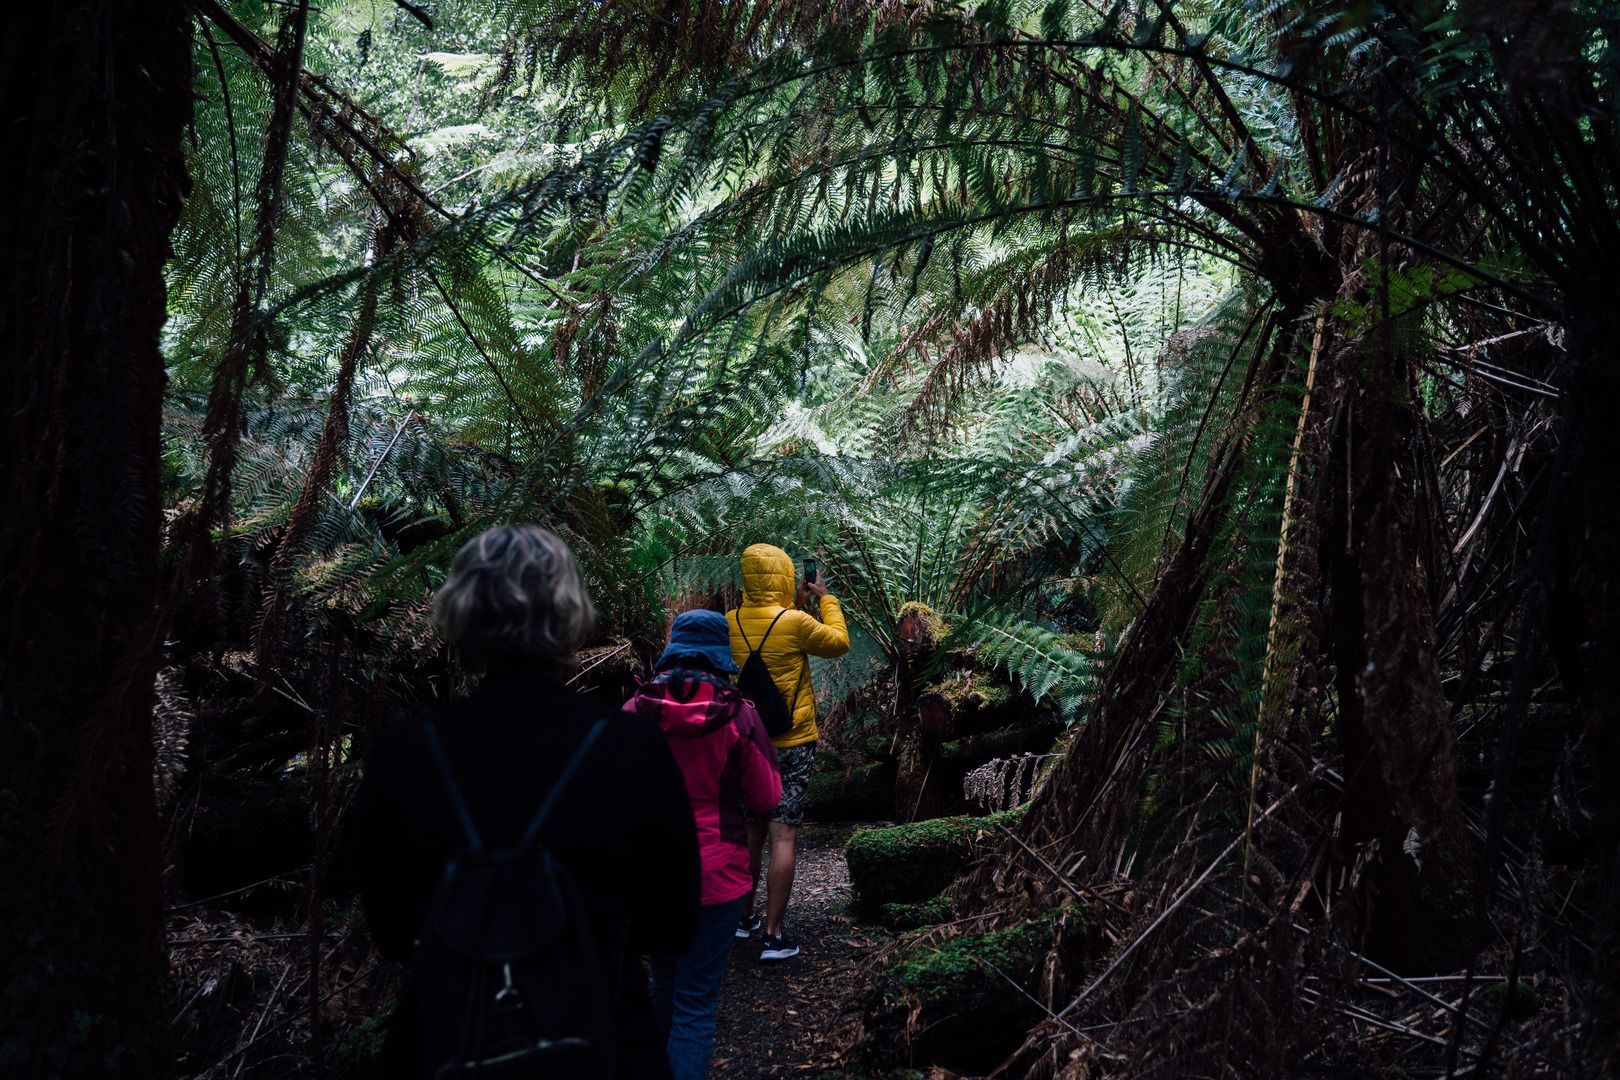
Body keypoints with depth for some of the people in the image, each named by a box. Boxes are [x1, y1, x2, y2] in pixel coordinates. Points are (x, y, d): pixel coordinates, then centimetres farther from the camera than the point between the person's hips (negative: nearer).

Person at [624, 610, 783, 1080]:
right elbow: (765, 799, -4)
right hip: (715, 873, -3)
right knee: (696, 1001, 4)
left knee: (664, 983, 24)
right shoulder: (738, 715, -11)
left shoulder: (636, 710, -7)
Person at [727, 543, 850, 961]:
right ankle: (773, 935, -2)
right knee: (783, 837, -3)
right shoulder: (794, 623, -18)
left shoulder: (730, 624, -2)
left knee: (752, 831, 19)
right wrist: (827, 599, 9)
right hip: (791, 744, -6)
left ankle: (743, 916, 30)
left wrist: (794, 605, 19)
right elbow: (839, 643, -1)